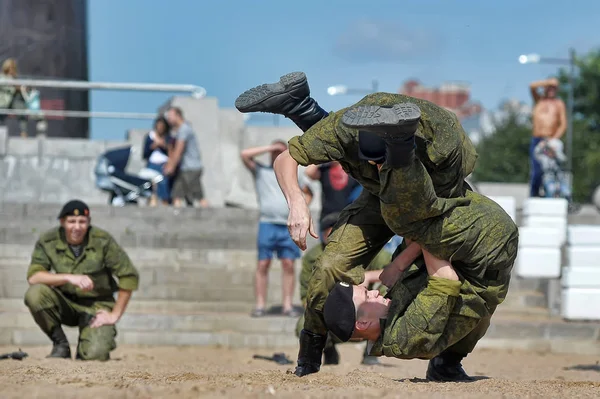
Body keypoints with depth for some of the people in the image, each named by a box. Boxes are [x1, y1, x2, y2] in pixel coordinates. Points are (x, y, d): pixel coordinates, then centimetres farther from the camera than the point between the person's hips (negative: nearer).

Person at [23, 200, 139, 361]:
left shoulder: (102, 240, -14)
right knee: (35, 293, -27)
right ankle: (60, 344, -6)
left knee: (95, 354, -26)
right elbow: (33, 276, -21)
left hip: (97, 306, -2)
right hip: (65, 304, 2)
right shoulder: (48, 241, -10)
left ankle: (101, 337, 13)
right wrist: (69, 277, -33)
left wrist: (115, 315, -12)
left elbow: (129, 276, -12)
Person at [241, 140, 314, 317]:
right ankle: (260, 305, -3)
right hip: (268, 223, -2)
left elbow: (308, 193, 29)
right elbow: (245, 155, -2)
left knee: (288, 264, -1)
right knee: (263, 264, -5)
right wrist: (270, 148, 0)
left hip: (289, 225, 2)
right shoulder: (261, 171, 12)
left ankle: (288, 304, 2)